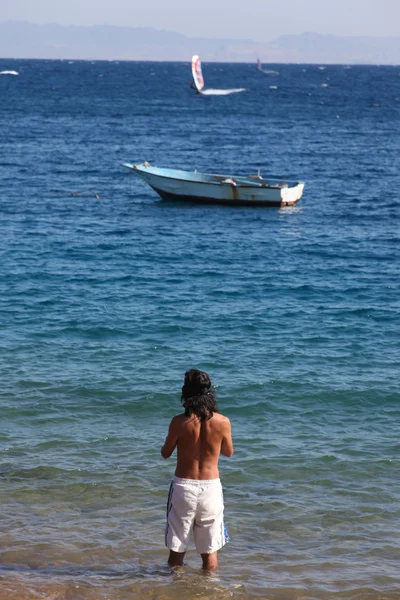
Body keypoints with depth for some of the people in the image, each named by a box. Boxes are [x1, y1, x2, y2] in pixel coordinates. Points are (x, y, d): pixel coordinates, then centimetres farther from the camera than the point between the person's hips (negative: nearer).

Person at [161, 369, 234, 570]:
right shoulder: (222, 422, -8)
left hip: (183, 486, -1)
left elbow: (165, 453, 1)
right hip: (211, 486, 1)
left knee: (177, 549, 12)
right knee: (210, 552, 12)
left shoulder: (179, 422, -12)